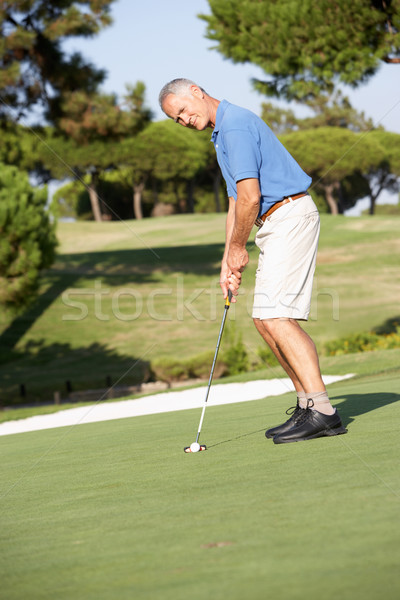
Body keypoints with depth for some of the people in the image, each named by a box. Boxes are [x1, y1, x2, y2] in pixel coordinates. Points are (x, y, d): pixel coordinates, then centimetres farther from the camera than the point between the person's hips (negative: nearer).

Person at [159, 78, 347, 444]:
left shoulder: (235, 125, -14)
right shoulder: (222, 134, 20)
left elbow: (250, 197, -20)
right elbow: (236, 203, 22)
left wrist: (238, 248, -6)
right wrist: (228, 263, 16)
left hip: (289, 218, -11)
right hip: (276, 225, 11)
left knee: (276, 317, -16)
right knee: (266, 320, 10)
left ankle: (322, 411, -17)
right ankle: (308, 403, 14)